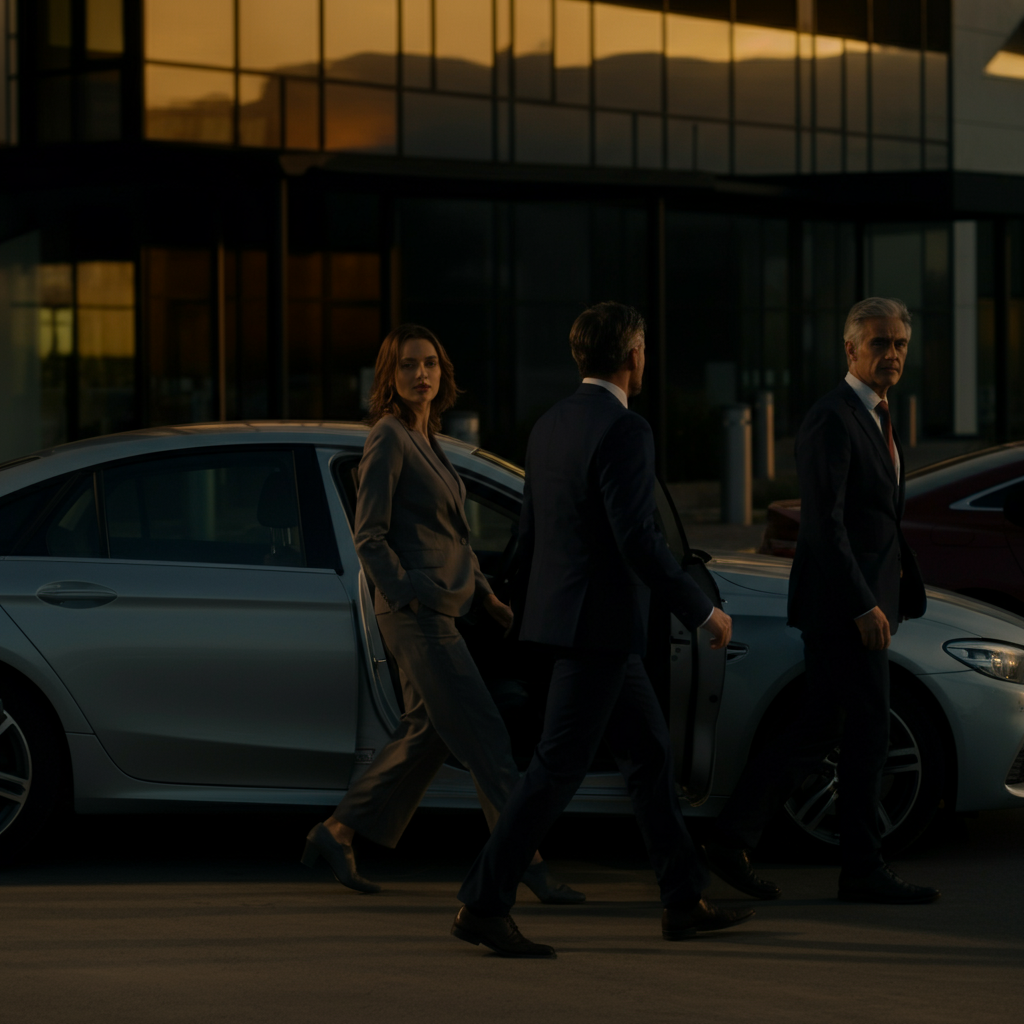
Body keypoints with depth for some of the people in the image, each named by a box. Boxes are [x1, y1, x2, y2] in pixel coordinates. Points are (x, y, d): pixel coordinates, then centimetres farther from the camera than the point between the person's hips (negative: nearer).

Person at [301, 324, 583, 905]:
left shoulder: (427, 441, 17)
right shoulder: (388, 438, -9)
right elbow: (369, 536, -13)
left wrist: (486, 595, 16)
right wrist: (410, 598, -19)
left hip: (443, 610, 9)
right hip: (417, 615, -9)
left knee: (427, 735, 12)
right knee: (485, 737, -11)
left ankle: (337, 834, 20)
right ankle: (531, 865, -10)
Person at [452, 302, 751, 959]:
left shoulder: (551, 425, 11)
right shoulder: (624, 431, -18)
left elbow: (530, 536, 17)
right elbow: (638, 541, -23)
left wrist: (544, 604, 30)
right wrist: (703, 611, -14)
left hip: (570, 612, 10)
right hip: (601, 625, -10)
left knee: (650, 752, 15)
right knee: (560, 769, -7)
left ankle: (684, 901, 20)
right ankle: (484, 906, -6)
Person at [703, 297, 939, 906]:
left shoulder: (876, 417, 16)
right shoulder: (831, 420, -15)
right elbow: (824, 523, -20)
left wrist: (897, 591, 19)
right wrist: (864, 605, -23)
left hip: (866, 599, 10)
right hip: (843, 602, -10)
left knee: (818, 730, 11)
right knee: (869, 730, -4)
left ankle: (733, 843, 14)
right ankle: (864, 870, 5)